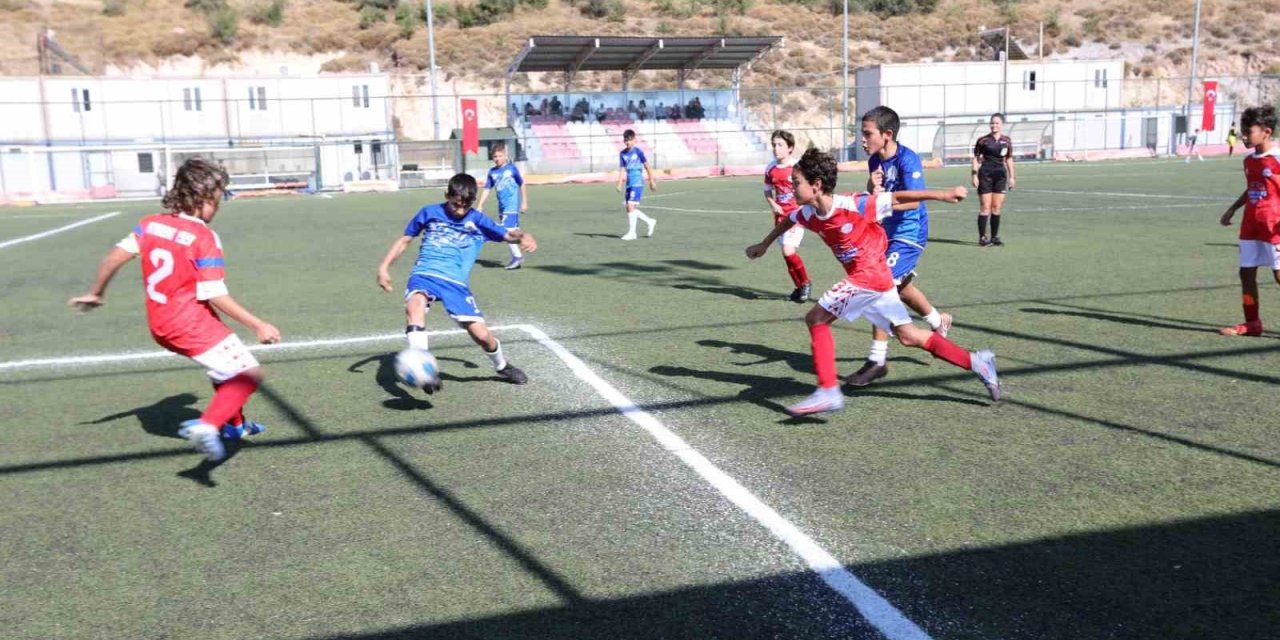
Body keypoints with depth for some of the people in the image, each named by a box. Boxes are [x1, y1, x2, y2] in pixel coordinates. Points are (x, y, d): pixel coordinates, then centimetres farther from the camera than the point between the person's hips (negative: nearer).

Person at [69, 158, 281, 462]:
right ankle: (207, 426, -29)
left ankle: (233, 424, 41)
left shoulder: (150, 224, 4)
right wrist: (258, 326, -15)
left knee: (229, 364, 29)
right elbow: (215, 295, -19)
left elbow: (114, 256, 6)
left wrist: (96, 294, 23)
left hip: (160, 326, 9)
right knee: (249, 374, -8)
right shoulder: (203, 237, -16)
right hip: (192, 323, -8)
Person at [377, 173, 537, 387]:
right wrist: (384, 267, 11)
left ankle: (502, 367, 27)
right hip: (424, 275, 0)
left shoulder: (478, 221, 8)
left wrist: (524, 237, -19)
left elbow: (509, 235, 5)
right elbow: (405, 240, 19)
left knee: (481, 334, -5)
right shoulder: (429, 213, 9)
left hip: (455, 282, 1)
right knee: (414, 305, -36)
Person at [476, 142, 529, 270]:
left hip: (512, 206, -6)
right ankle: (517, 257, 19)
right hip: (502, 207, 6)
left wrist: (524, 202, 0)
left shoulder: (512, 168, -5)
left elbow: (522, 185, 2)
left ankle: (517, 256, -6)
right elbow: (487, 189, 11)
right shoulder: (492, 172, 8)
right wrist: (480, 206, 6)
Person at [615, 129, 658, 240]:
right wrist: (620, 184, -6)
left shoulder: (638, 151, -6)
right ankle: (650, 222, 24)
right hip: (629, 184, 6)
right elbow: (622, 169, 5)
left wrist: (651, 181, 6)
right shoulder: (622, 153, 7)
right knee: (629, 208, 7)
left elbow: (646, 166, 2)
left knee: (631, 205, -15)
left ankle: (632, 232, -7)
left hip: (638, 183, -6)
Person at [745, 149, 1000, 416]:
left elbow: (896, 198, -13)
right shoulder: (808, 214, 0)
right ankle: (976, 362, 21)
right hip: (870, 277, 8)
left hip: (868, 275, -8)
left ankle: (828, 391, -11)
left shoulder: (853, 205, -20)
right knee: (909, 336, 13)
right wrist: (764, 244, 37)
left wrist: (942, 195, -12)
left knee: (816, 319, -12)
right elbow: (788, 220, 23)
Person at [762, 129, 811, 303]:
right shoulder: (770, 169, 4)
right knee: (786, 253, 8)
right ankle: (800, 287, 24)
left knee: (788, 250, -18)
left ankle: (806, 283, 4)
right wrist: (773, 205, -2)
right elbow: (767, 191, 18)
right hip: (781, 216, 6)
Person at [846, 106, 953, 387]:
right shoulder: (875, 160, 1)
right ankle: (939, 322, 53)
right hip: (890, 231, 9)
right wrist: (872, 185, -16)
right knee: (900, 285, 25)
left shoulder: (908, 159, -21)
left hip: (909, 233, -9)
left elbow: (914, 201, -28)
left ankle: (877, 361, -11)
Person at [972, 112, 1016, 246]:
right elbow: (976, 158, 1)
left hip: (1000, 175, 3)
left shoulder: (1006, 141, 6)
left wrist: (1011, 176, 10)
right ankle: (982, 237, -1)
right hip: (985, 175, -3)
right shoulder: (983, 140, -3)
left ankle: (995, 236, 13)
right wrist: (974, 174, -7)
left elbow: (1009, 159, 13)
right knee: (985, 208, -4)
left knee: (997, 208, 5)